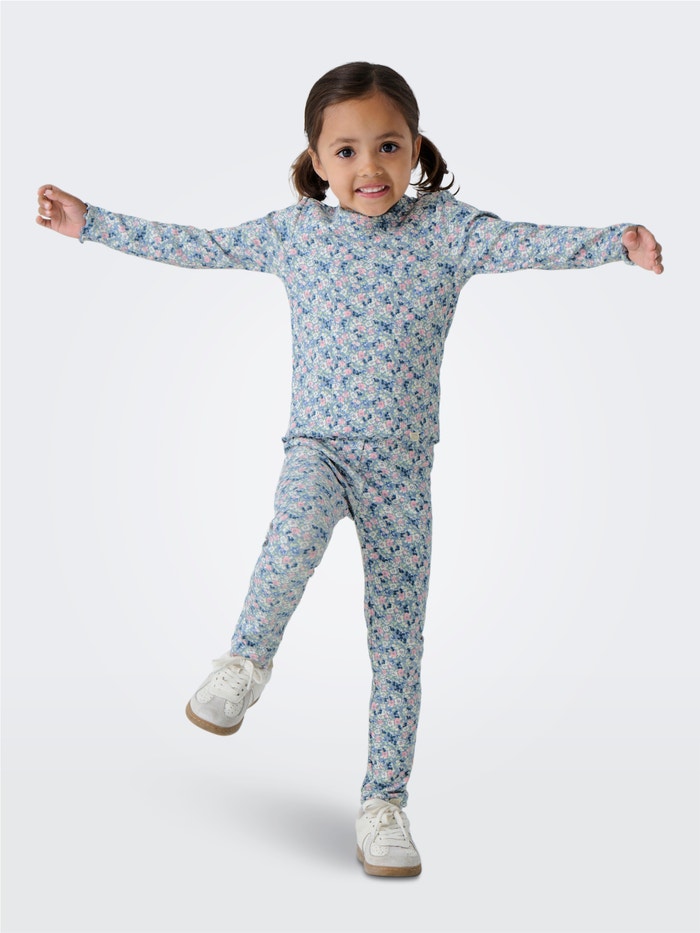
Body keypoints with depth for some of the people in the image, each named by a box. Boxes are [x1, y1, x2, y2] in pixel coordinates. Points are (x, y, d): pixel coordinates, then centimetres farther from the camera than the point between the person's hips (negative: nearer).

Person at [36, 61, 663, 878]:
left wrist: (617, 243, -31)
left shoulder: (446, 228, -2)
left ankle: (384, 801, 12)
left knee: (399, 642, 1)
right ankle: (247, 662, -13)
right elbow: (195, 246, 11)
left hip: (403, 465, 0)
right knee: (298, 528, -36)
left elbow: (528, 244, -15)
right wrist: (91, 224, 14)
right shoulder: (293, 232, 4)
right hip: (317, 444, 0)